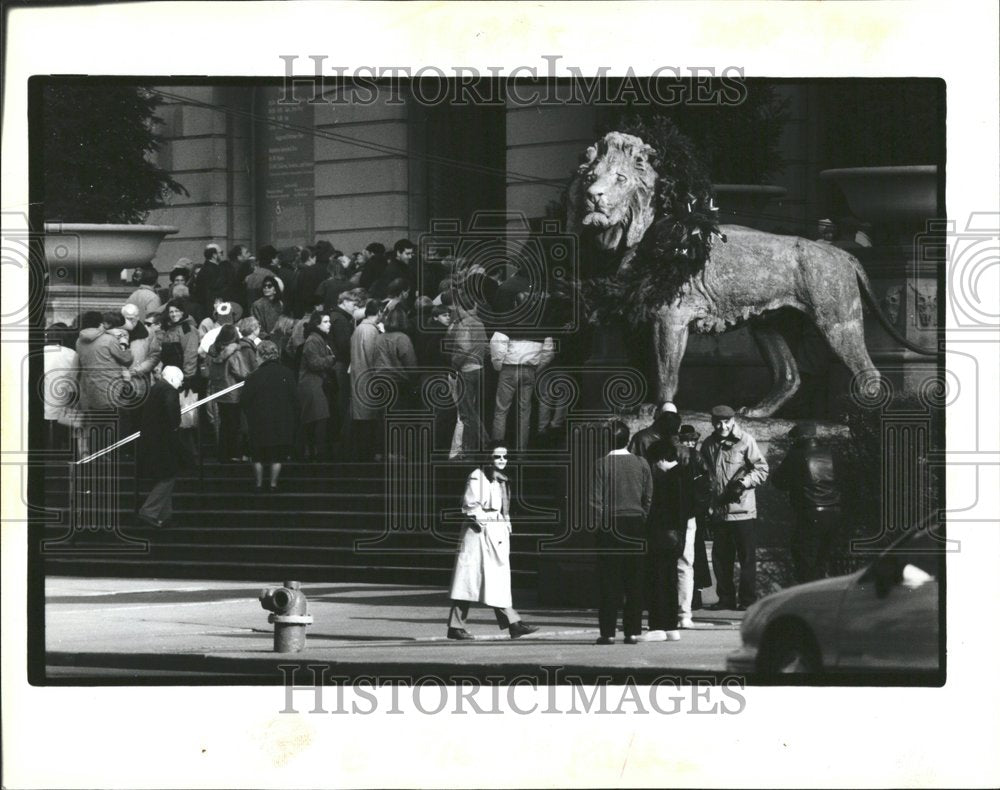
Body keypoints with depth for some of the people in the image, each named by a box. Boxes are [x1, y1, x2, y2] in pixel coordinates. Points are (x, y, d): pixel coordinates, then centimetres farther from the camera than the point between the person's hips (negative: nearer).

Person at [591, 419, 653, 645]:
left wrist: (600, 523, 1)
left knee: (609, 581, 1)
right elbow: (649, 498, 4)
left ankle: (608, 632, -1)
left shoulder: (602, 464, -7)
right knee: (634, 580, 7)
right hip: (636, 525, 3)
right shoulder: (641, 465, 2)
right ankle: (633, 631, 7)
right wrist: (642, 520, 14)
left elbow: (595, 500, -9)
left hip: (610, 525, -3)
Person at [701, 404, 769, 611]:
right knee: (720, 557, 8)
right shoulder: (709, 445, 10)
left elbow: (761, 470, -5)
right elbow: (705, 472, 24)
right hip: (719, 510, 5)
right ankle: (725, 598, 17)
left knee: (746, 557, -2)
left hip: (742, 509, -5)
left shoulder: (745, 441, -5)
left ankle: (748, 599, 3)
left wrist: (744, 482, -18)